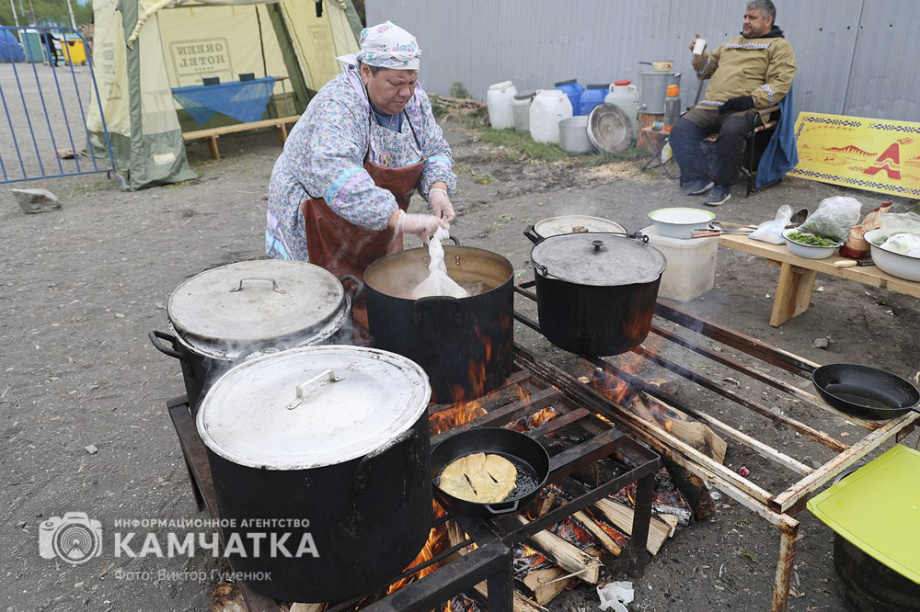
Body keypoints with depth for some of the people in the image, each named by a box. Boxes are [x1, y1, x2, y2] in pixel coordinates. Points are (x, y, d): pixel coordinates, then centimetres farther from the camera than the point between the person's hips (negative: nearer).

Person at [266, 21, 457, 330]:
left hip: (376, 235, 7)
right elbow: (336, 175, -43)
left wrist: (437, 190, -21)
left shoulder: (414, 99, -5)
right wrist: (399, 219, -51)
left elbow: (436, 152, 1)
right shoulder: (338, 105, -29)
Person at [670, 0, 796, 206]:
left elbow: (780, 82, -2)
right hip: (710, 105, 6)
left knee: (730, 132, -38)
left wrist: (752, 99, -17)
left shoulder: (779, 46, 11)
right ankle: (699, 180, -16)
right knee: (680, 130, -20)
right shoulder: (732, 43, 31)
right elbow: (706, 70, 34)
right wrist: (699, 54, 14)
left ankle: (722, 185, -22)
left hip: (743, 109, -6)